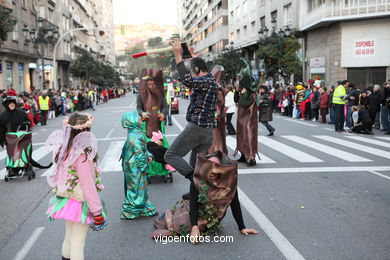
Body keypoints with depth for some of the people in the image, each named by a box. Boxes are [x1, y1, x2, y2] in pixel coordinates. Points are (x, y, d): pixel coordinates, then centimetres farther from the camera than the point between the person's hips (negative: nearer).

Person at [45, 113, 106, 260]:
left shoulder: (64, 150, -2)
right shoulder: (82, 155, -25)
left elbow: (61, 177, 6)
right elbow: (88, 185, -23)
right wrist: (97, 212, -17)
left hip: (66, 200, 7)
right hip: (80, 203, -7)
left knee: (69, 238, 23)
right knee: (78, 243, 5)